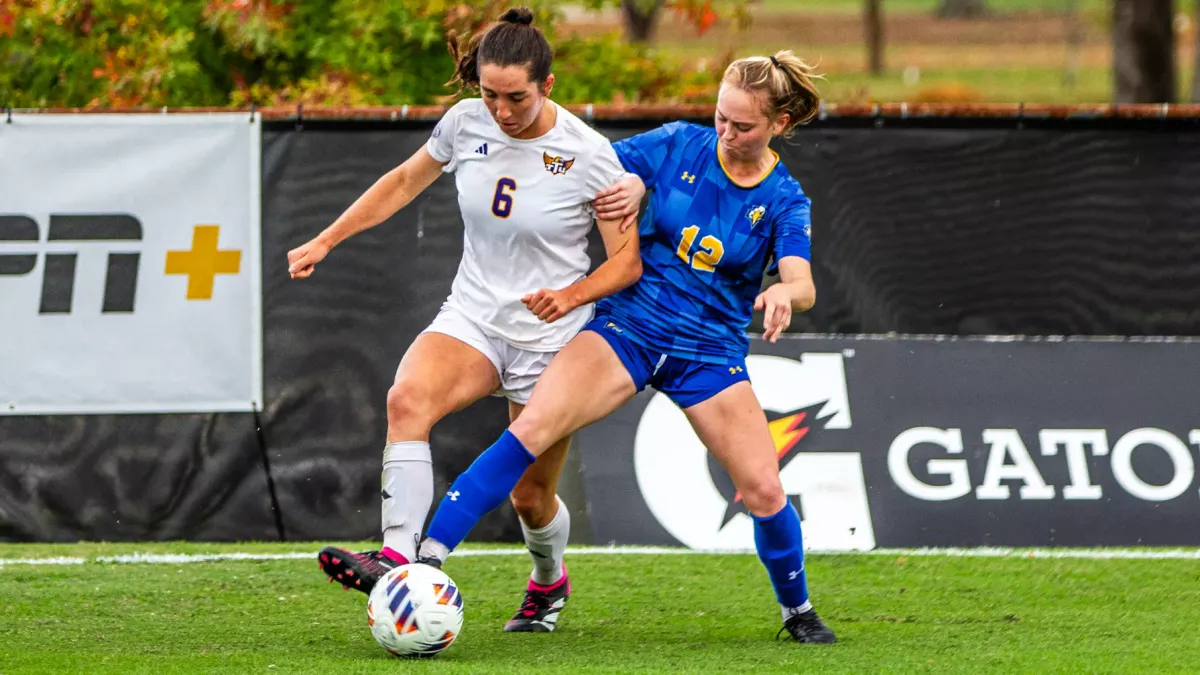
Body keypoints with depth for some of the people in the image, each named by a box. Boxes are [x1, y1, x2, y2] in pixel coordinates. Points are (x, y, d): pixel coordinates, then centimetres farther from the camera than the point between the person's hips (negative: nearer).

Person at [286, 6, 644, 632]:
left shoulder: (590, 156, -15)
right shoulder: (466, 123, -5)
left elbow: (627, 260, -9)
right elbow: (405, 181, 14)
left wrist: (572, 296, -27)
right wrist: (327, 240, 12)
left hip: (551, 338, -3)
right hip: (472, 316, 3)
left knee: (531, 496, 6)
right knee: (408, 398, -30)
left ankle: (549, 581, 40)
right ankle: (397, 560, -39)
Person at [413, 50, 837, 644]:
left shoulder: (784, 201, -5)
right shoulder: (678, 146, -3)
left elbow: (803, 285, -19)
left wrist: (784, 294, -43)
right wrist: (624, 192, -16)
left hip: (709, 350, 1)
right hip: (628, 325, -1)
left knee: (765, 491, -6)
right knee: (531, 428, -22)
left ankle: (797, 610, 24)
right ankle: (425, 558, -28)